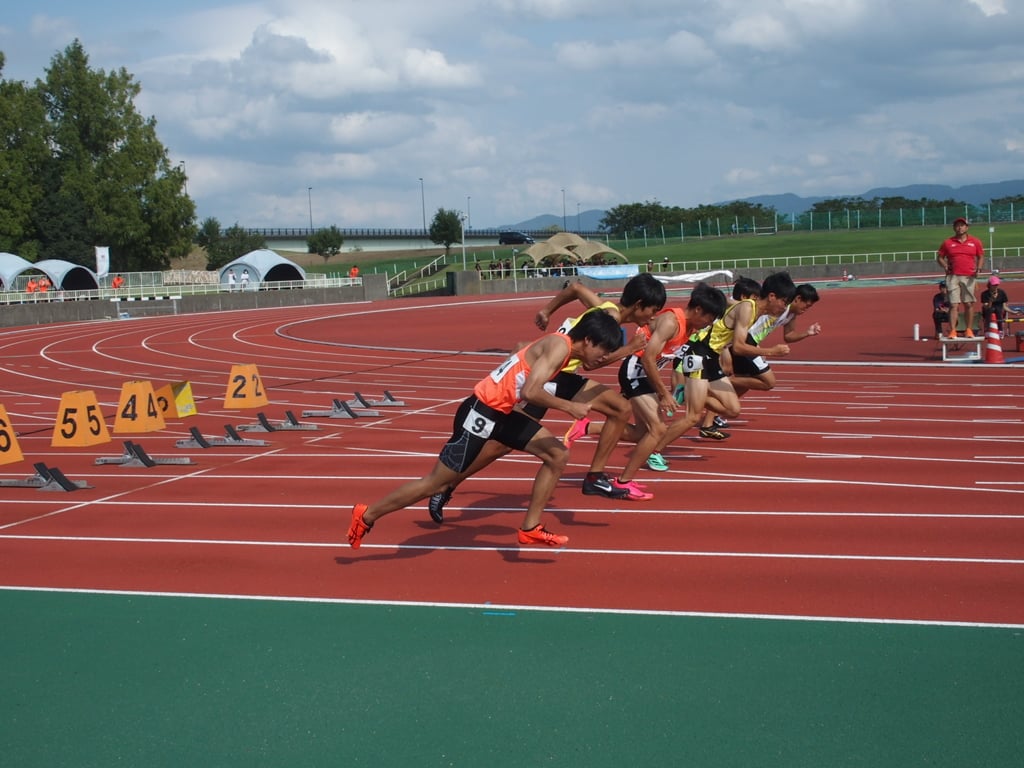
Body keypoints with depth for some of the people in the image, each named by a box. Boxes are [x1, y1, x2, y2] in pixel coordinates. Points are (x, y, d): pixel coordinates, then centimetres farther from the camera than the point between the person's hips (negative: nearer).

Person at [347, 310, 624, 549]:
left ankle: (530, 529, 10)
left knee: (558, 454, 4)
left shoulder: (566, 348, 11)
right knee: (437, 482, 0)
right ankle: (366, 516, 15)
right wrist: (569, 407, -19)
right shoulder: (559, 346, -18)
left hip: (502, 412, 9)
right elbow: (530, 391, -29)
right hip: (482, 411, -9)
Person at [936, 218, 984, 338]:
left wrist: (979, 268, -3)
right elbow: (939, 257, 12)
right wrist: (945, 266, -7)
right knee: (953, 304, -7)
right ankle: (952, 331, -10)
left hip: (969, 277, 1)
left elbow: (981, 257, 14)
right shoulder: (948, 243, 7)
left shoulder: (975, 242, 9)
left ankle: (969, 330, 8)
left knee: (969, 304, 2)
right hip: (953, 277, -1)